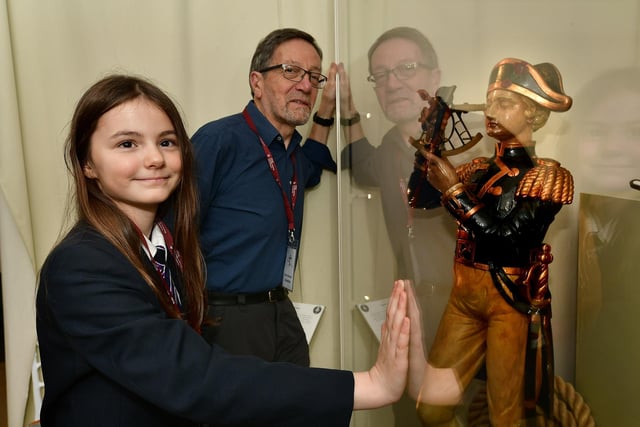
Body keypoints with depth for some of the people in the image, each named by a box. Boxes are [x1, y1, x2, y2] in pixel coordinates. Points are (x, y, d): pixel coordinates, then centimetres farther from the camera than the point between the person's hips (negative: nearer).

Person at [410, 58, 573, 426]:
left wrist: (453, 190, -18)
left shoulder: (547, 174, -5)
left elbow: (506, 237, -18)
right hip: (464, 294, 5)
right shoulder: (479, 168, 8)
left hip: (512, 302, -4)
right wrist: (424, 151, -12)